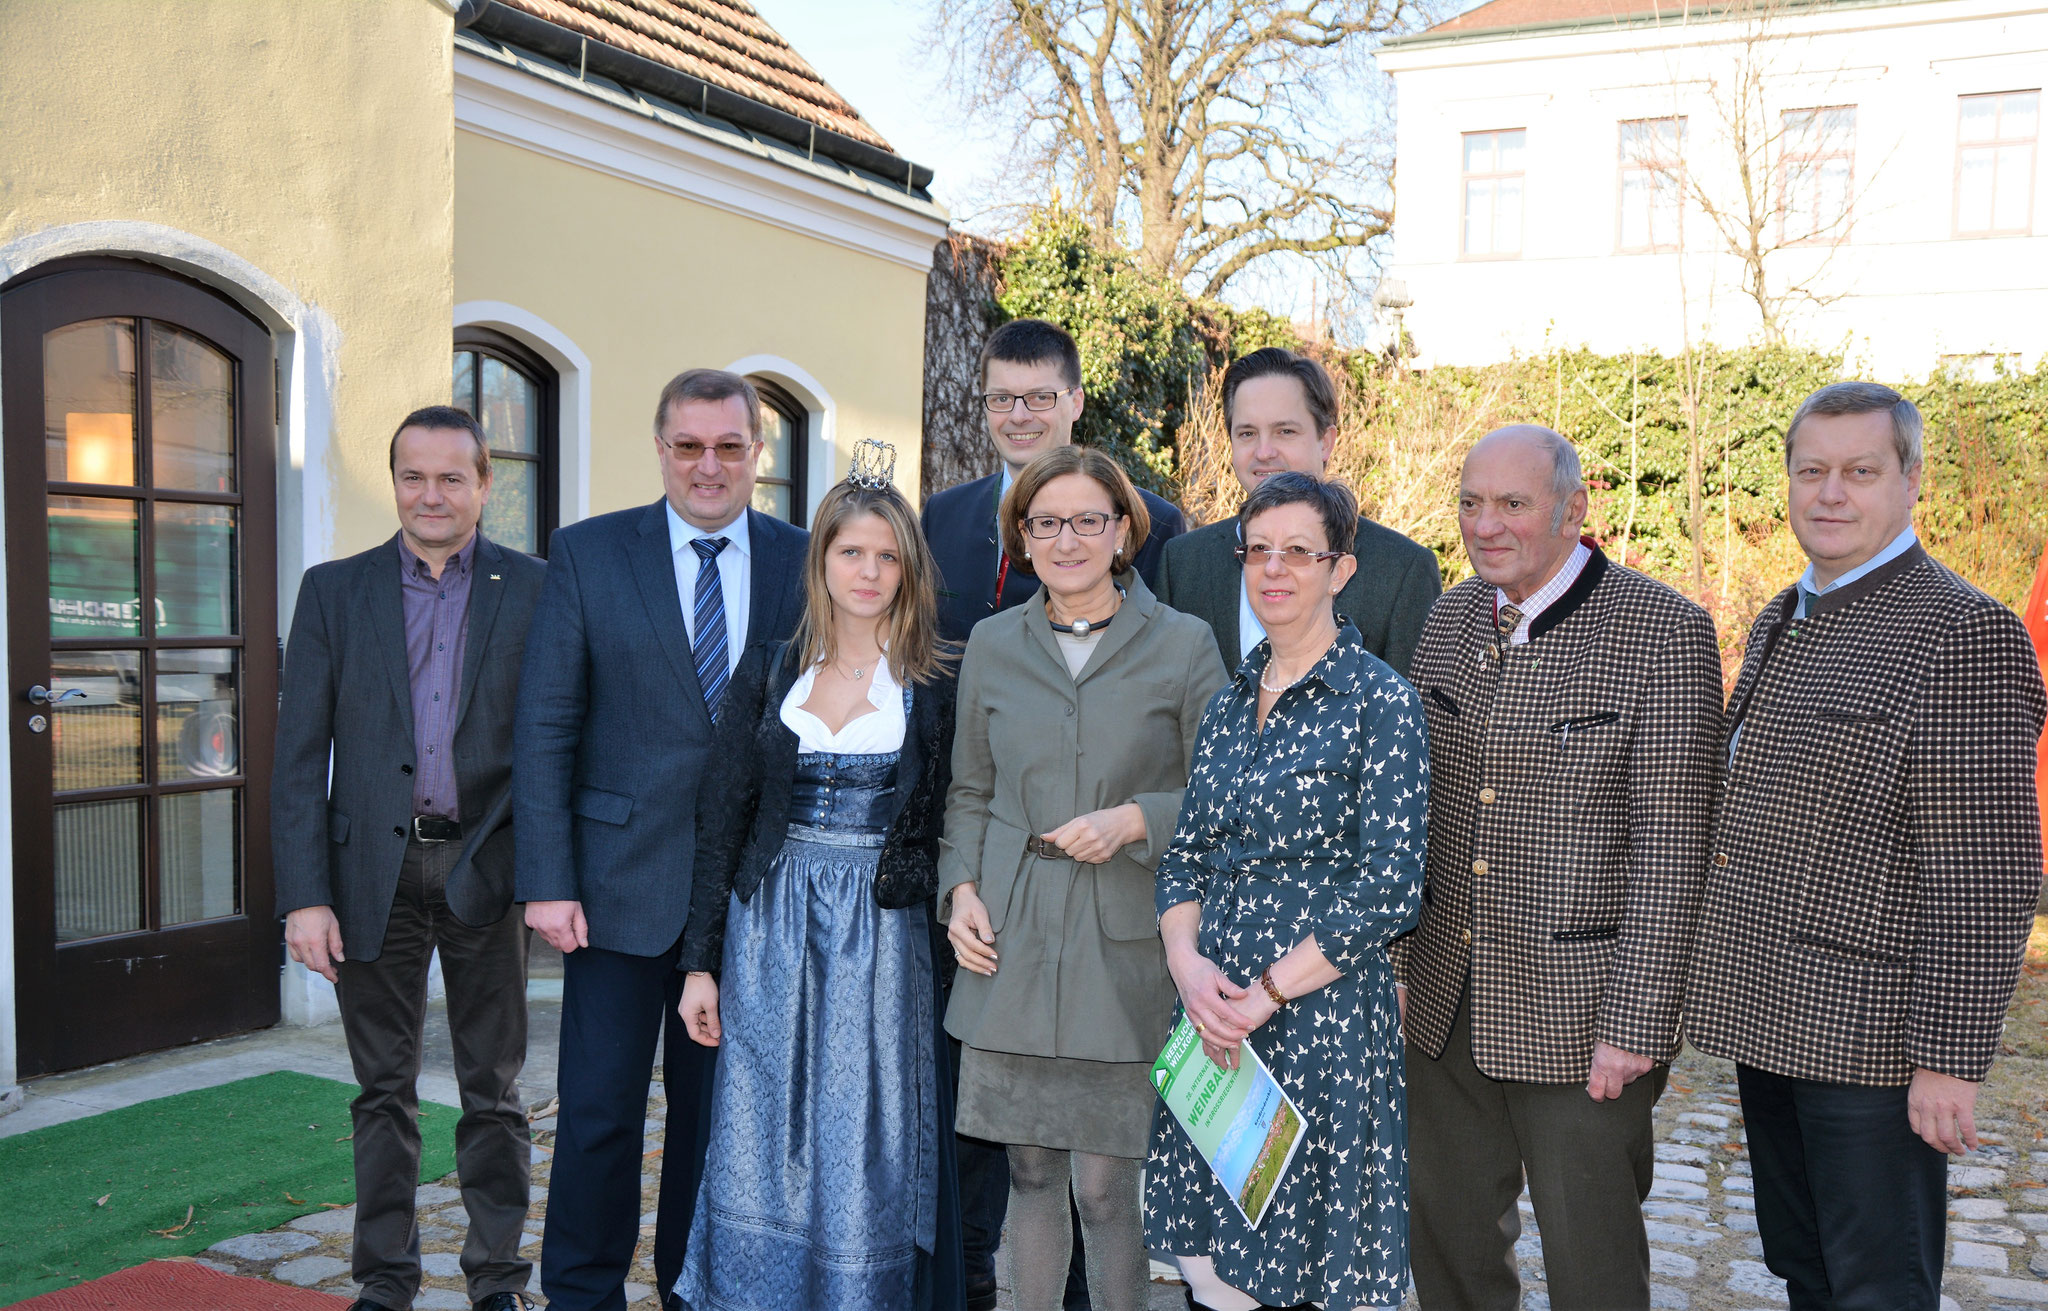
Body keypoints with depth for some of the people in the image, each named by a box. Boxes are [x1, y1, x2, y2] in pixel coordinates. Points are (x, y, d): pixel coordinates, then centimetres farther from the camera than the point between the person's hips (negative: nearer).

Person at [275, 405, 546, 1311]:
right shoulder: (333, 591, 3)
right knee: (383, 1092, 12)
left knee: (493, 1091, 9)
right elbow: (299, 754, 0)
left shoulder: (534, 589, 0)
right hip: (373, 871, 1)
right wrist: (304, 895, -7)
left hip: (484, 870, -1)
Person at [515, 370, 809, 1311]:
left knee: (717, 1111, 14)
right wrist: (547, 879, -8)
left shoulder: (805, 563, 2)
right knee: (598, 1114, 3)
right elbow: (545, 727, -2)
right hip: (624, 878, -1)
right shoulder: (588, 553, 0)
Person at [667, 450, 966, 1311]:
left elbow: (944, 827, 2)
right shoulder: (769, 673, 5)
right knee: (763, 1149, 7)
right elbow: (724, 819, 4)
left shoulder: (934, 685, 1)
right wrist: (700, 962, 1)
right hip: (769, 928, 2)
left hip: (881, 939, -2)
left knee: (867, 1159, 3)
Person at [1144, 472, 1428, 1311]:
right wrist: (1189, 964, -7)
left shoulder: (1380, 700, -8)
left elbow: (1388, 892, -13)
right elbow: (1184, 861, 12)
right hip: (1213, 1019, 6)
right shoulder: (1228, 704, 11)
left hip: (1322, 1013, -5)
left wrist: (1266, 992, -15)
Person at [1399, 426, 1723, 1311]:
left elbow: (1671, 845, -14)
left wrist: (1635, 1022, -17)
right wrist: (1400, 958, 10)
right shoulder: (1447, 620, 7)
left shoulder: (1665, 632, -12)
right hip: (1446, 1001, 6)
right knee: (1448, 1239, 18)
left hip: (1577, 1012, -5)